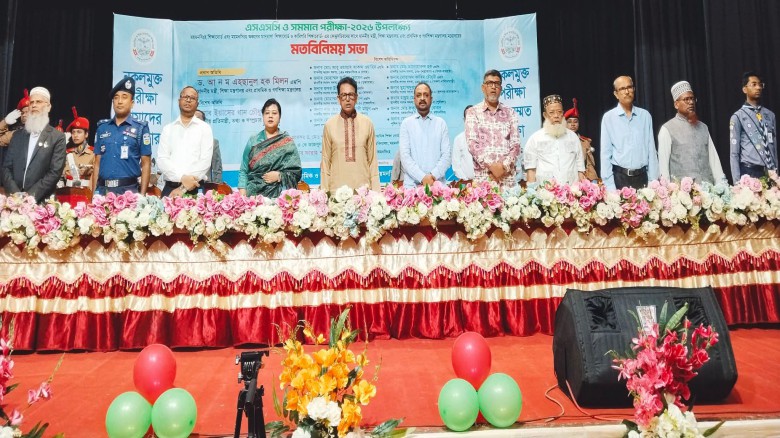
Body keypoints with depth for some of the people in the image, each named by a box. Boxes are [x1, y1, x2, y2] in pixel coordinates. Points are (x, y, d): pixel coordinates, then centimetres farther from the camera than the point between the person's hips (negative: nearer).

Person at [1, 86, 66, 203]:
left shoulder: (58, 137, 0)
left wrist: (30, 196, -15)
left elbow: (55, 172, -8)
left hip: (41, 202, -3)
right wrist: (16, 194, -7)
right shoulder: (18, 135, 13)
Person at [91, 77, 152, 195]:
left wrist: (142, 195, -9)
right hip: (103, 189, 3)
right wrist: (93, 193, 6)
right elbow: (97, 163, 13)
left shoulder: (140, 128, 1)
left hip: (129, 190, -3)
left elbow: (146, 164, -2)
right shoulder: (102, 127, 11)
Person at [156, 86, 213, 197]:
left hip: (195, 188, -2)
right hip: (170, 188, 2)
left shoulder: (204, 128, 5)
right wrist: (182, 178, -16)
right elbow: (161, 160, 1)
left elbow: (205, 161, -5)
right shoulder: (167, 129, 11)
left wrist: (184, 188, -13)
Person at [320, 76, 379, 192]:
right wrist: (324, 193, 1)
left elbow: (373, 160, 5)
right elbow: (325, 161, 5)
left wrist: (376, 192, 1)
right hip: (337, 189, 0)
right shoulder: (329, 125, 4)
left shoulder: (367, 123, 4)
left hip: (363, 188, 0)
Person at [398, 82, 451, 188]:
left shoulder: (441, 123, 9)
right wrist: (422, 177, -14)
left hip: (437, 183, 1)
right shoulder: (406, 123, 6)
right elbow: (405, 156, -3)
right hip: (412, 184, -1)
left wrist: (433, 175, -12)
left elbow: (447, 155, 3)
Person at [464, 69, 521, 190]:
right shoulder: (472, 112, 6)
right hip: (482, 176, -2)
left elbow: (516, 144, 5)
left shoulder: (510, 113, 12)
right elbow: (472, 143, -5)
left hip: (508, 176, 2)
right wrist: (490, 166, -15)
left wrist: (504, 166, -11)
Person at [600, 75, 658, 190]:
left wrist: (653, 181, 1)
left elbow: (651, 150, 6)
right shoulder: (608, 117, 0)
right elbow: (606, 153, -1)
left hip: (642, 177, 2)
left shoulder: (645, 116, 6)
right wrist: (609, 185, -6)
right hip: (619, 177, -2)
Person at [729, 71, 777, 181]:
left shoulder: (770, 115, 12)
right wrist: (737, 181, -12)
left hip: (770, 173, 4)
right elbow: (734, 153, -6)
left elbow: (774, 148, 13)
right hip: (749, 172, -4)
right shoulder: (738, 117, -3)